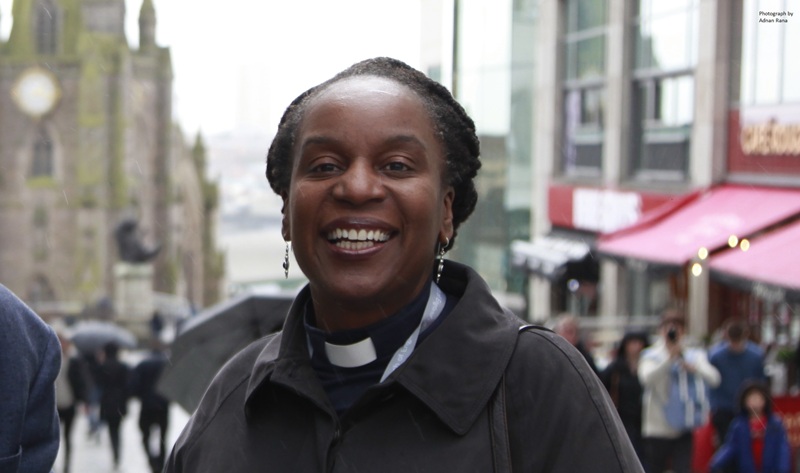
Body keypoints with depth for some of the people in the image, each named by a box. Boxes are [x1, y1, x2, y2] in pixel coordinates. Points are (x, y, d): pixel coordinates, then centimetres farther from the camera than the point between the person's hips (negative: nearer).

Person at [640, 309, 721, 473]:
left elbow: (714, 378, -10)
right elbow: (647, 378, -22)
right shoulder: (651, 356, -1)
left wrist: (694, 367, -28)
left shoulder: (694, 355, 5)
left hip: (684, 430, 1)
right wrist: (670, 357, -30)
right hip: (658, 429, -1)